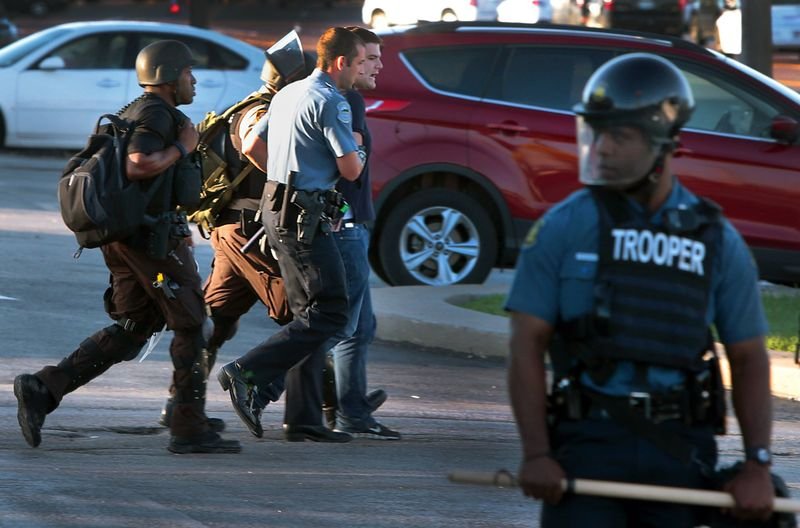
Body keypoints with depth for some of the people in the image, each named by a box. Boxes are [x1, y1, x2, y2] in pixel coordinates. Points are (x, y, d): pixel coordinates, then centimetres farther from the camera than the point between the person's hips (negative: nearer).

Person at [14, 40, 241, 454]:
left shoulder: (132, 113, 19)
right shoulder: (156, 113, -13)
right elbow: (136, 164, -27)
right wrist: (181, 148, -15)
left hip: (121, 235, 10)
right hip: (153, 234, -10)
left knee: (129, 331, 9)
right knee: (190, 326, -1)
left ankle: (43, 389, -3)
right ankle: (190, 429, 0)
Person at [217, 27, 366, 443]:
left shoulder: (288, 94, 16)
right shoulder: (330, 101, -12)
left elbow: (252, 147, 23)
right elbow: (350, 170, -14)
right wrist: (358, 155, 9)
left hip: (277, 206, 10)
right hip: (303, 215, -10)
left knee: (310, 313, 11)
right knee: (329, 312, -10)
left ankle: (304, 419, 9)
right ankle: (245, 373, -18)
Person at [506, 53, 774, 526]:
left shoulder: (717, 241, 7)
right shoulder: (565, 228, 1)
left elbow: (748, 359, 9)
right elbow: (528, 345, -2)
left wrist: (758, 465, -1)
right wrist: (536, 454, -12)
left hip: (680, 450, 2)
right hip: (589, 441, -2)